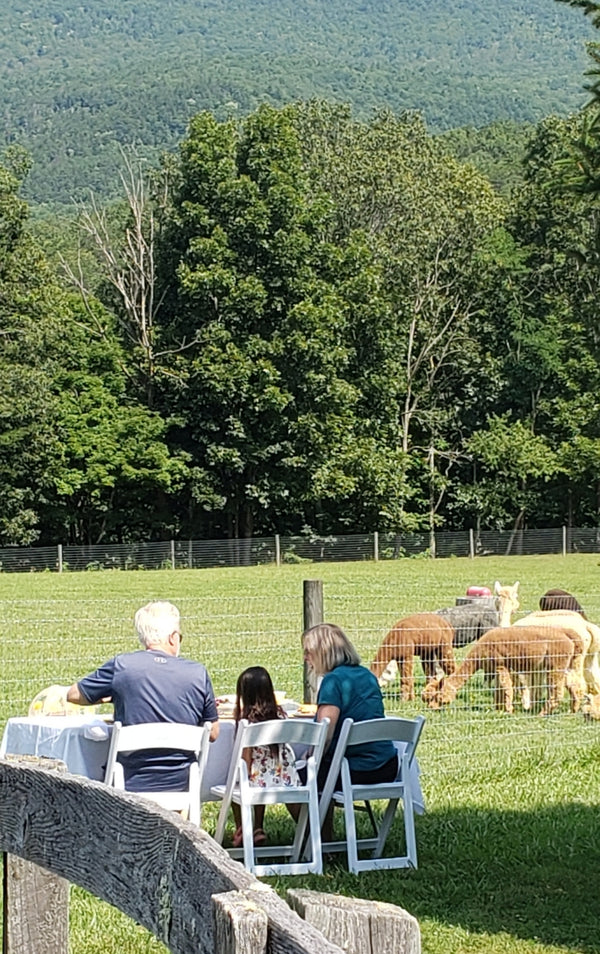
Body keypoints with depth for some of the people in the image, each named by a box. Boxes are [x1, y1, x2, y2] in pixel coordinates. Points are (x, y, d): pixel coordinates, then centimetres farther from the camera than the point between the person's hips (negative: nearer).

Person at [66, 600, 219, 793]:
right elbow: (213, 733, 4)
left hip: (132, 786, -2)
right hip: (180, 787, 2)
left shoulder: (121, 666, -9)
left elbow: (73, 695, 5)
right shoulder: (198, 673, -5)